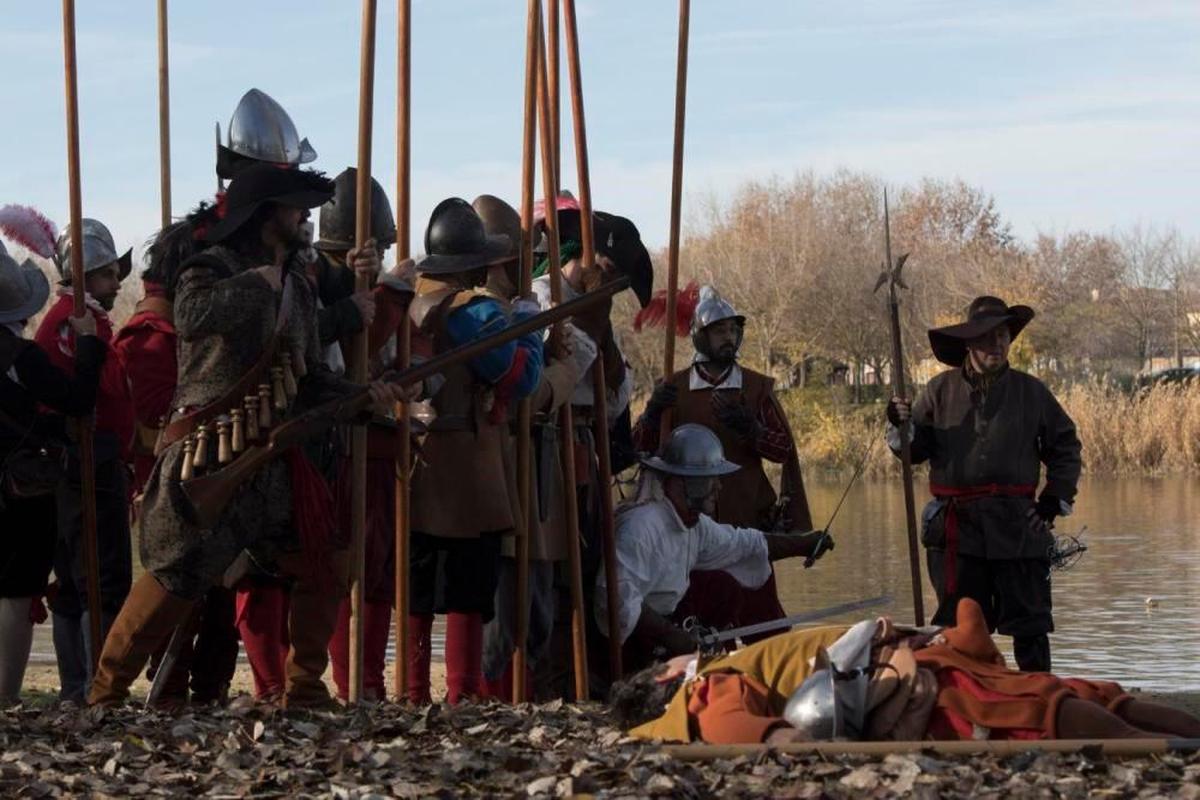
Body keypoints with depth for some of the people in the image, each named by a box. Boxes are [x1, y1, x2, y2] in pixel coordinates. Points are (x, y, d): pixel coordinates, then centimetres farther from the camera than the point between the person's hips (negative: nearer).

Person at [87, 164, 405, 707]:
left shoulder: (295, 285, 17)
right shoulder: (212, 269, -8)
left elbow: (310, 378, 20)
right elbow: (193, 316, -33)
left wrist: (363, 396, 4)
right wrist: (260, 280, -23)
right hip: (209, 456, -8)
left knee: (325, 567, 7)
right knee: (176, 577, -10)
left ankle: (304, 688, 19)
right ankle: (106, 690, 2)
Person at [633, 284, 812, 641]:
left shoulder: (757, 387, 8)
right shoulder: (674, 389, 7)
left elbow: (784, 449, 2)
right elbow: (643, 449, 1)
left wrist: (750, 428, -17)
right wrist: (651, 414, -20)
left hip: (747, 518, 0)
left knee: (757, 605, -6)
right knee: (697, 606, -1)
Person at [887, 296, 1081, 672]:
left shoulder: (1032, 392, 8)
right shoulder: (940, 391, 8)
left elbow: (1066, 446, 15)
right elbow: (915, 450, 8)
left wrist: (1056, 498, 5)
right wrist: (901, 426, -13)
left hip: (1017, 525, 0)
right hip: (956, 526, 0)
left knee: (1029, 622, 1)